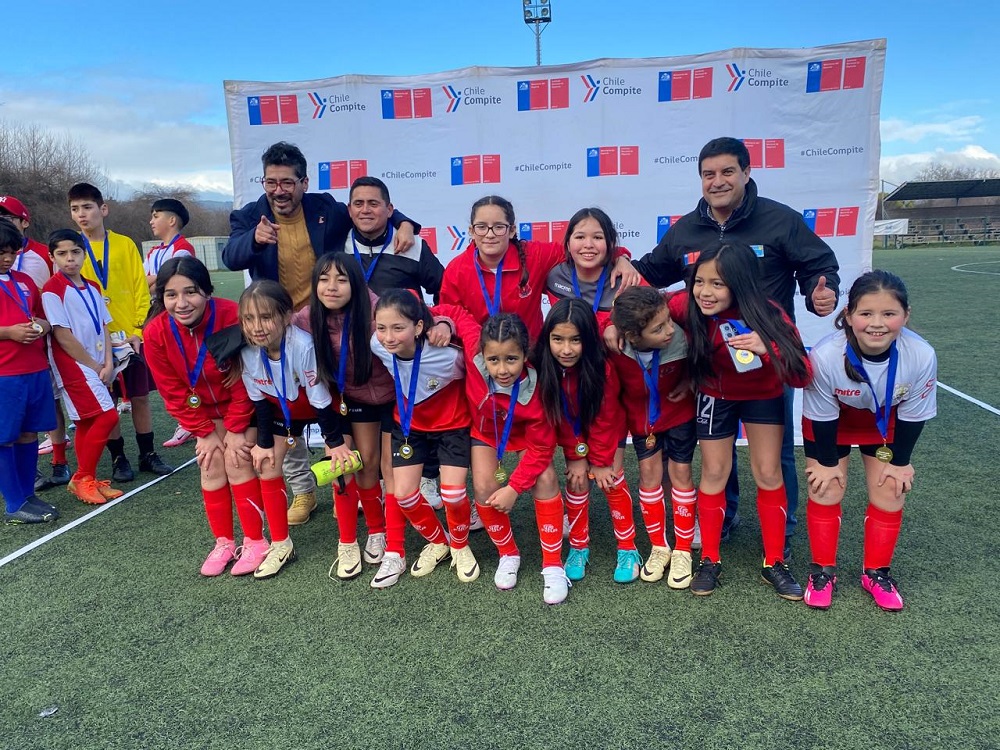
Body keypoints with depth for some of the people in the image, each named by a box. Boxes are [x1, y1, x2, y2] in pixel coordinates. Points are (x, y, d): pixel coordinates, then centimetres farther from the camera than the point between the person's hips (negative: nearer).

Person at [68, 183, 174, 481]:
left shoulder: (125, 244, 2)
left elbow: (141, 291, 1)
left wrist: (140, 331, -6)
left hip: (133, 336, 0)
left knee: (140, 397, 7)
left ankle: (148, 454, 21)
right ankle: (118, 459, 19)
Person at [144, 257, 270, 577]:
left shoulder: (232, 316, -32)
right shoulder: (156, 332, -20)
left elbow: (244, 380, -23)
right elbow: (174, 392, -10)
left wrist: (236, 429, -17)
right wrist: (205, 432, -10)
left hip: (244, 406, -3)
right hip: (205, 411, 4)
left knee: (237, 462, -12)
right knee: (211, 464, -2)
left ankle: (255, 541, 3)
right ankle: (224, 542, 15)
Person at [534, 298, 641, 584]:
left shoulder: (603, 368, -36)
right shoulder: (545, 368, -30)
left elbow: (604, 420, -23)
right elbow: (558, 417, -17)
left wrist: (601, 461, -15)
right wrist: (576, 456, -15)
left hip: (608, 429, -2)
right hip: (574, 432, 2)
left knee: (612, 480, -4)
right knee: (576, 481, 1)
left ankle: (628, 549, 9)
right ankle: (579, 547, 17)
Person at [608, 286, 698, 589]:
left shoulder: (681, 339, -37)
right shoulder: (613, 346, -35)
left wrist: (689, 380, -21)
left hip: (679, 413, -1)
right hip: (640, 416, 1)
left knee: (680, 473, 5)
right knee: (649, 472, 6)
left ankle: (682, 551, 21)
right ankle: (659, 547, 24)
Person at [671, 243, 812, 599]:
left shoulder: (769, 316, -34)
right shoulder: (688, 307, -30)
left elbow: (802, 376, -34)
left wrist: (769, 348, -52)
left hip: (764, 396, -1)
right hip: (715, 396, 1)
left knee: (768, 474, 2)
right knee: (714, 473, 5)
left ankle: (774, 563, 19)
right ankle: (710, 560, 19)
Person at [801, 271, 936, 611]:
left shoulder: (922, 356, -34)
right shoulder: (825, 355, -40)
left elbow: (912, 415, -14)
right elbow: (822, 416, -22)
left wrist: (900, 462, -3)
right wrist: (827, 462, -9)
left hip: (886, 421, 2)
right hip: (832, 421, -2)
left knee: (890, 492, 2)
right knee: (826, 489, -2)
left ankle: (877, 572, 24)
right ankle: (822, 570, 18)